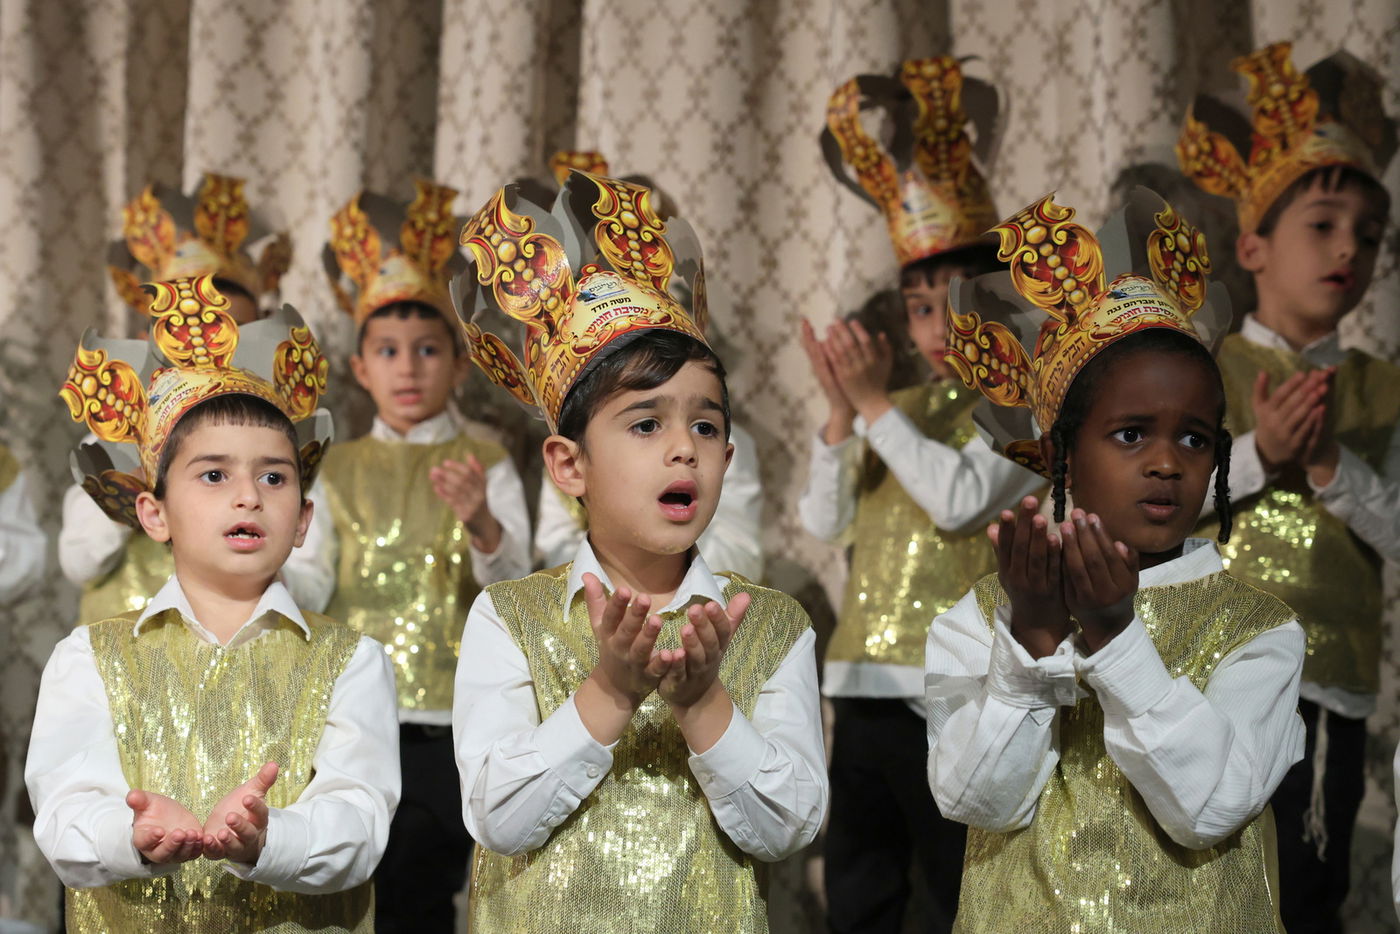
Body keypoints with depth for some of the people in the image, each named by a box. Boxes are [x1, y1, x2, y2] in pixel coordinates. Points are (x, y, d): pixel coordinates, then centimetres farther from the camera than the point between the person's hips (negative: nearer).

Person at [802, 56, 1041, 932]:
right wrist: (843, 409, -1)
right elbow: (826, 520, 11)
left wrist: (874, 404, -12)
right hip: (865, 685, 7)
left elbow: (961, 497, -17)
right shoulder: (900, 410, 17)